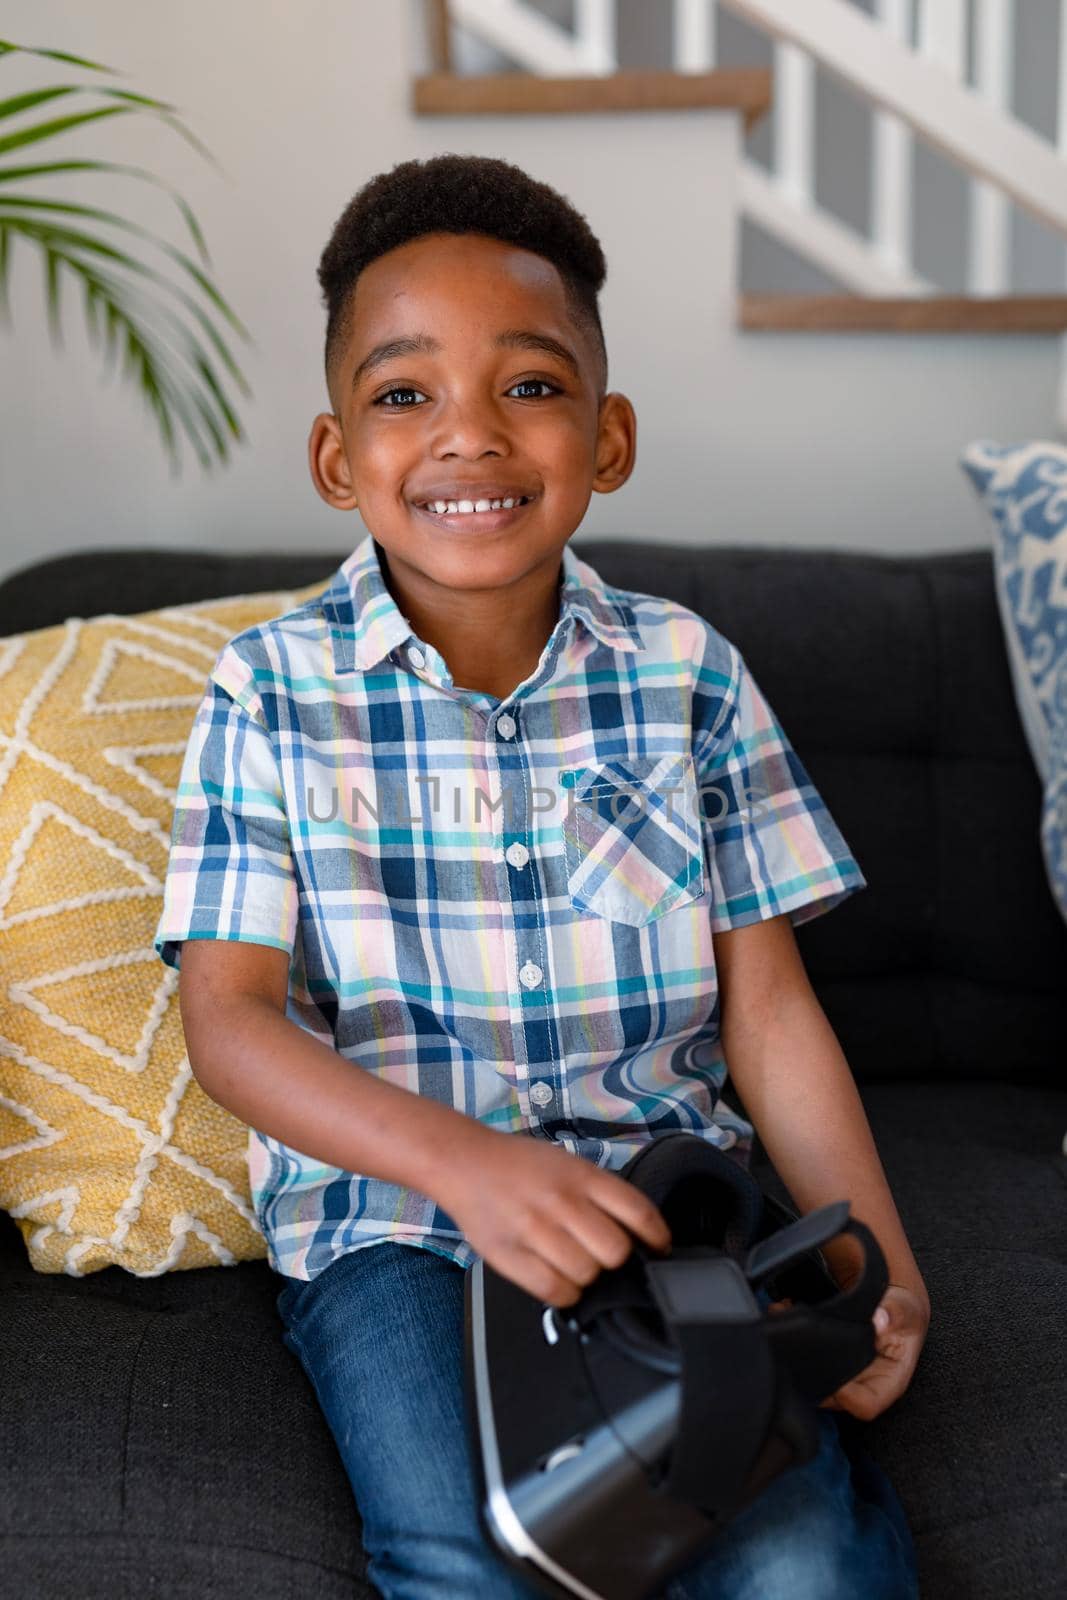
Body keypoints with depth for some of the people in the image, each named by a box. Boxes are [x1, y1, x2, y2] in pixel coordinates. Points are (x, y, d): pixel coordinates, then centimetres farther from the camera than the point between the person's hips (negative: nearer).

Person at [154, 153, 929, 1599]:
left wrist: (876, 1262, -10)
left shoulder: (688, 675, 2)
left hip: (660, 1188, 1)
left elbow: (767, 1003, 3)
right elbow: (229, 1017, -7)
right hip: (387, 1213, -1)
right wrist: (463, 1160, -24)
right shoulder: (272, 693, -2)